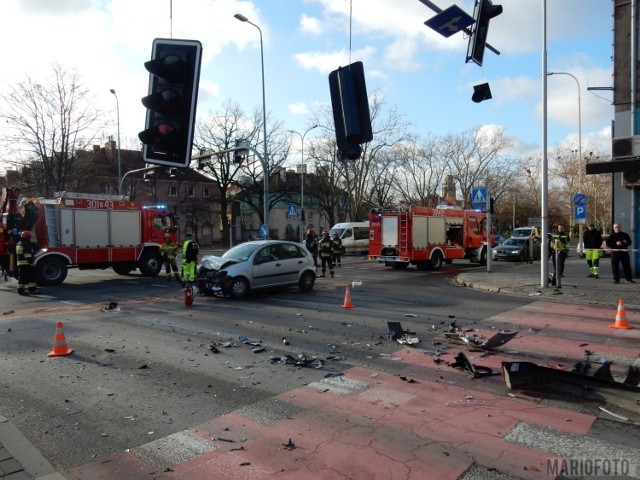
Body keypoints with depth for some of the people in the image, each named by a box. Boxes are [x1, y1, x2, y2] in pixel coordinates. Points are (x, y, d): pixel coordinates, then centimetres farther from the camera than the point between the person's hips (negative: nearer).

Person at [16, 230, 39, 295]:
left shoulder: (18, 244, 18)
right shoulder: (27, 244, -12)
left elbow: (18, 254, 23)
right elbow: (28, 255, -18)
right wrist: (31, 262, -18)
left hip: (20, 263, 9)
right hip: (27, 263, -9)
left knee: (21, 277, 9)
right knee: (31, 276, -3)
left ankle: (20, 290, 8)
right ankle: (32, 289, -3)